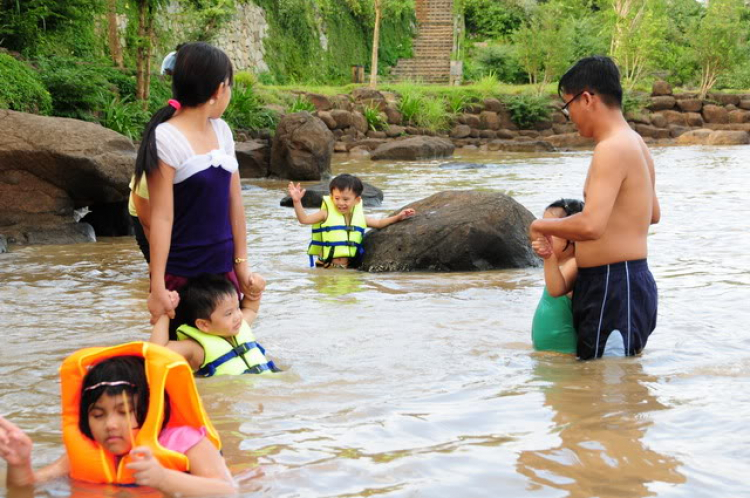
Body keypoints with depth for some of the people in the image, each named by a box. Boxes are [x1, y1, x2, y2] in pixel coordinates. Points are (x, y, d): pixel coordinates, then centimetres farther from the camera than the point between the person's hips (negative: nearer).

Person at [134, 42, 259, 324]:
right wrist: (158, 287, -17)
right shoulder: (166, 138, -15)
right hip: (181, 275, -6)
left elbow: (234, 201, 10)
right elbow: (161, 216, -17)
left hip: (223, 269, 6)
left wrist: (241, 262, 9)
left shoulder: (221, 130, 7)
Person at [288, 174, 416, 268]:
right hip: (327, 266, -3)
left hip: (349, 266, 3)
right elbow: (304, 219, -8)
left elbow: (379, 223, 22)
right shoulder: (327, 214, -1)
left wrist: (398, 217, 13)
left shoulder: (358, 216, 10)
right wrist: (297, 202, -22)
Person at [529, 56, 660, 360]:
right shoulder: (635, 143, 13)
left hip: (614, 286, -10)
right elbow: (653, 214, 28)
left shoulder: (612, 149, -19)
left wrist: (543, 225, -14)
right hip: (633, 279, 10)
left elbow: (591, 226, -31)